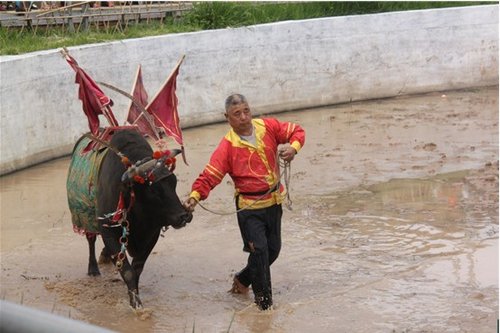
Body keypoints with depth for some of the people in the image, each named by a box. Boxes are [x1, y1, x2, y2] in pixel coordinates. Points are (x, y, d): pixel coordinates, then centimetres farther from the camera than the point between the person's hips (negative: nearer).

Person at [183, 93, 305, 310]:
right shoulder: (227, 146, -13)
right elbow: (210, 175, -19)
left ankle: (243, 280, 38)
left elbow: (297, 131, 9)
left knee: (273, 249, 15)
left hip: (274, 201, 5)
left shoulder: (268, 127, -2)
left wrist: (293, 147, -13)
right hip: (249, 206, -5)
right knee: (259, 250, -12)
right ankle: (264, 300, 5)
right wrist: (195, 196, -36)